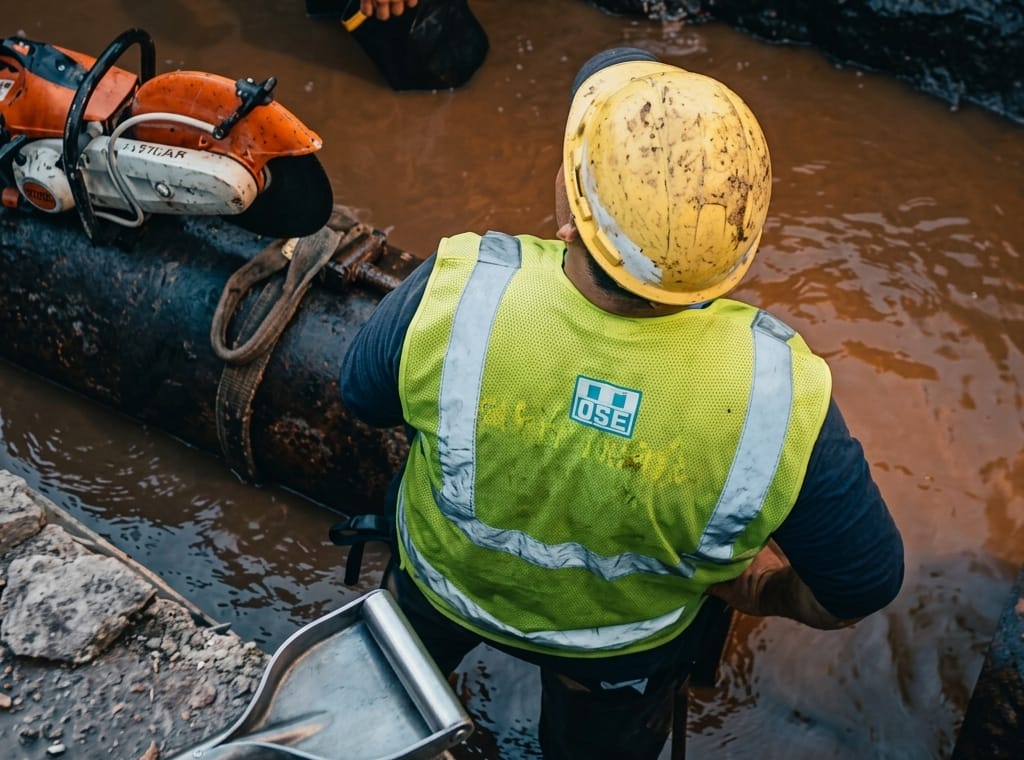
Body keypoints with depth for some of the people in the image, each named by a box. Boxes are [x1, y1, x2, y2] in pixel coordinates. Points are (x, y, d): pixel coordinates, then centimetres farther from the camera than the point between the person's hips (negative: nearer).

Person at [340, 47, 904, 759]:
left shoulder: (455, 290, -40)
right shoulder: (778, 392, -40)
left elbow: (364, 394, -16)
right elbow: (865, 583, -22)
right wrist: (770, 592, 0)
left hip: (448, 577, 2)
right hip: (626, 642, -1)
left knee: (418, 646, 41)